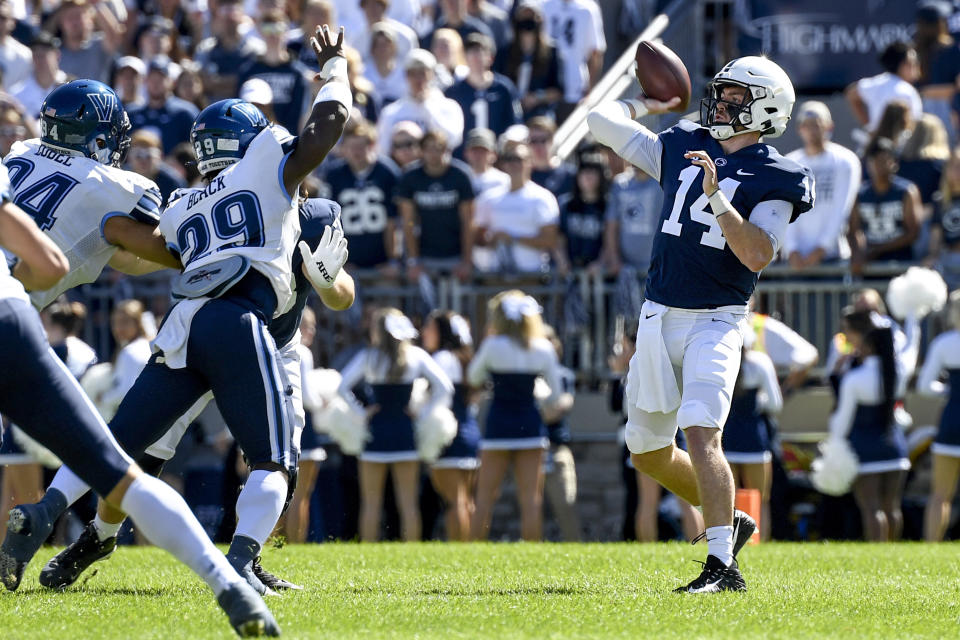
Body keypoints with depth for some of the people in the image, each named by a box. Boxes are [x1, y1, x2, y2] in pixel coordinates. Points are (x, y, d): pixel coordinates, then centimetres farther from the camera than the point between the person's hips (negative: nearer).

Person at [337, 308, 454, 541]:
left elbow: (341, 387, -14)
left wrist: (360, 412, -6)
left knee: (371, 502, 4)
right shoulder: (416, 356, 0)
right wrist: (423, 413, 1)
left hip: (376, 432, -2)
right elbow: (445, 388, -3)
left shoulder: (368, 357, -6)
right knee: (408, 501, 4)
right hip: (405, 432, 2)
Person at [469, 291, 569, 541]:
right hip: (531, 424, 2)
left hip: (499, 424, -2)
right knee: (531, 499, 1)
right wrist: (558, 403, 26)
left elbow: (473, 377, 9)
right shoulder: (543, 349, 1)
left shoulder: (493, 345, -7)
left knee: (485, 497, 4)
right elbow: (556, 396, 5)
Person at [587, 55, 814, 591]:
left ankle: (722, 566, -26)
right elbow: (601, 120, 17)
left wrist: (716, 196, -24)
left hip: (716, 321, -7)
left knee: (700, 433, -24)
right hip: (660, 318, 7)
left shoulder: (773, 179, -5)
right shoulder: (682, 148, 10)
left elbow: (758, 254, -19)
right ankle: (728, 522, 34)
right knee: (648, 451, 14)